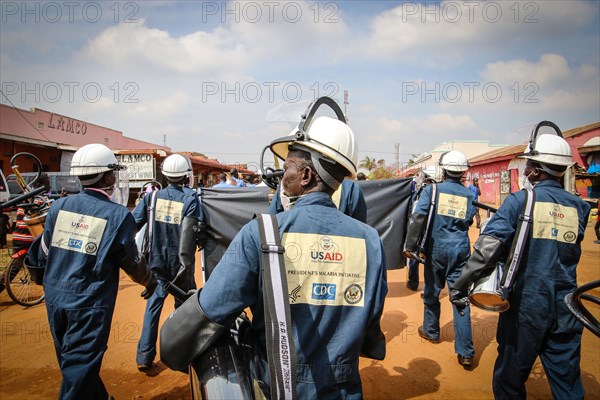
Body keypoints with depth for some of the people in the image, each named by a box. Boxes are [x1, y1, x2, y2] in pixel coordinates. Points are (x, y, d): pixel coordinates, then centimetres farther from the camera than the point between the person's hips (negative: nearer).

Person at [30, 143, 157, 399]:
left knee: (72, 360, 22)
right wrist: (151, 282, 12)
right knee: (80, 367, 8)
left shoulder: (59, 206, -3)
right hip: (90, 303, -6)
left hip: (54, 298, 6)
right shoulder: (118, 215, -15)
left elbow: (44, 251, 4)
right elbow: (132, 263, -6)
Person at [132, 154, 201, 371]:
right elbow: (189, 232, -21)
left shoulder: (153, 195, -2)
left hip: (157, 262, 3)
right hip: (179, 264, -2)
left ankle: (144, 357, 17)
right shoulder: (190, 198, -11)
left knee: (153, 305, 15)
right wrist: (186, 263, -18)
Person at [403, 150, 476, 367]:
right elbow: (469, 221, 2)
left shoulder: (432, 189, -6)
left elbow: (417, 217, -16)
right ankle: (466, 352, 5)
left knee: (432, 291, 16)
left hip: (437, 248, -1)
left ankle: (431, 331, 36)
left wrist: (410, 245, -14)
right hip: (461, 249, 2)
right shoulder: (469, 194, 2)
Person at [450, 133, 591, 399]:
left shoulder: (520, 200, -13)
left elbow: (488, 246, -22)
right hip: (565, 308, 5)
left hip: (526, 304, -4)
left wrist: (460, 285, -18)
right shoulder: (579, 207, 3)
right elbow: (569, 253, 15)